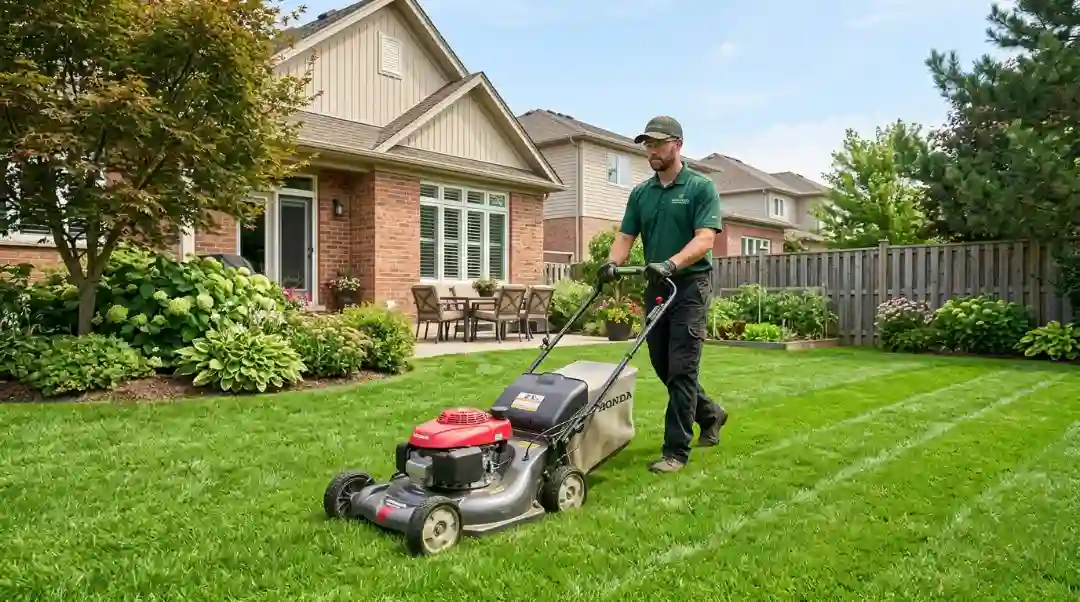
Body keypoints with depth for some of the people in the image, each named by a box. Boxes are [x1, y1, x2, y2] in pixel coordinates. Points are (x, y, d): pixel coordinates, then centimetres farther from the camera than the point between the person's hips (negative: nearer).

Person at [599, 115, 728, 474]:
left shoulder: (701, 187, -5)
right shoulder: (640, 193, 11)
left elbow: (705, 238, -17)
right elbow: (625, 236, 6)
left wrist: (672, 263, -33)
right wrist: (612, 262, -16)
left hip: (690, 286, -6)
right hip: (655, 287, 6)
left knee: (681, 369, -7)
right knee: (662, 366, 13)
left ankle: (676, 450, 2)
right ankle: (709, 413, 36)